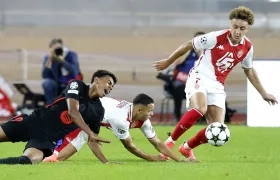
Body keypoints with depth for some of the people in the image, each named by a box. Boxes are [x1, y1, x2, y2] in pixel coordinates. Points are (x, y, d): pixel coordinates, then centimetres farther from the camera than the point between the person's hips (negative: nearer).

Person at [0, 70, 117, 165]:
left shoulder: (98, 111, 6)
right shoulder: (76, 85, -4)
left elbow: (92, 141, 12)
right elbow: (72, 111, -19)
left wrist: (107, 163, 2)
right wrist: (91, 133, -25)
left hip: (51, 138, 1)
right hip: (35, 121, -1)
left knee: (29, 160, -30)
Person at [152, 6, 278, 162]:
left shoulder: (247, 47, 0)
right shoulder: (216, 38, -17)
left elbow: (249, 70, 20)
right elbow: (188, 45, -5)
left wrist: (263, 93, 21)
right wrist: (168, 62, 4)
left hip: (217, 86, 5)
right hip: (199, 78, -5)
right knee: (200, 109, -35)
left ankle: (187, 148, 19)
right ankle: (170, 142, -21)